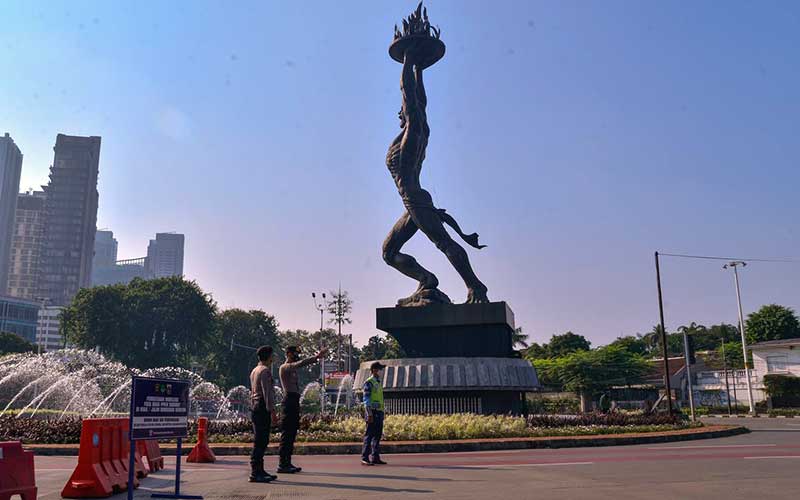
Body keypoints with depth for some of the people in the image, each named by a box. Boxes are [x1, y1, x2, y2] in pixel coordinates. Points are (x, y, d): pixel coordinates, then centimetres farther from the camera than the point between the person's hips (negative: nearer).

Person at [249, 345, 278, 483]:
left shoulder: (255, 370, 19)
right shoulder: (265, 370, -11)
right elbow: (267, 392, -18)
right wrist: (272, 411, -18)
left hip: (255, 406, 10)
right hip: (263, 408, -10)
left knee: (260, 441, 14)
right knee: (260, 441, -9)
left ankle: (259, 471, 19)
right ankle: (255, 473, -9)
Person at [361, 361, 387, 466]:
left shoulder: (379, 383, 18)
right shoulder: (369, 383, -8)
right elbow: (366, 400, -13)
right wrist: (369, 414, -19)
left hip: (380, 412, 9)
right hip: (373, 412, -9)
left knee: (377, 436, 9)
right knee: (369, 436, -7)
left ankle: (375, 458, 14)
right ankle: (365, 458, -4)